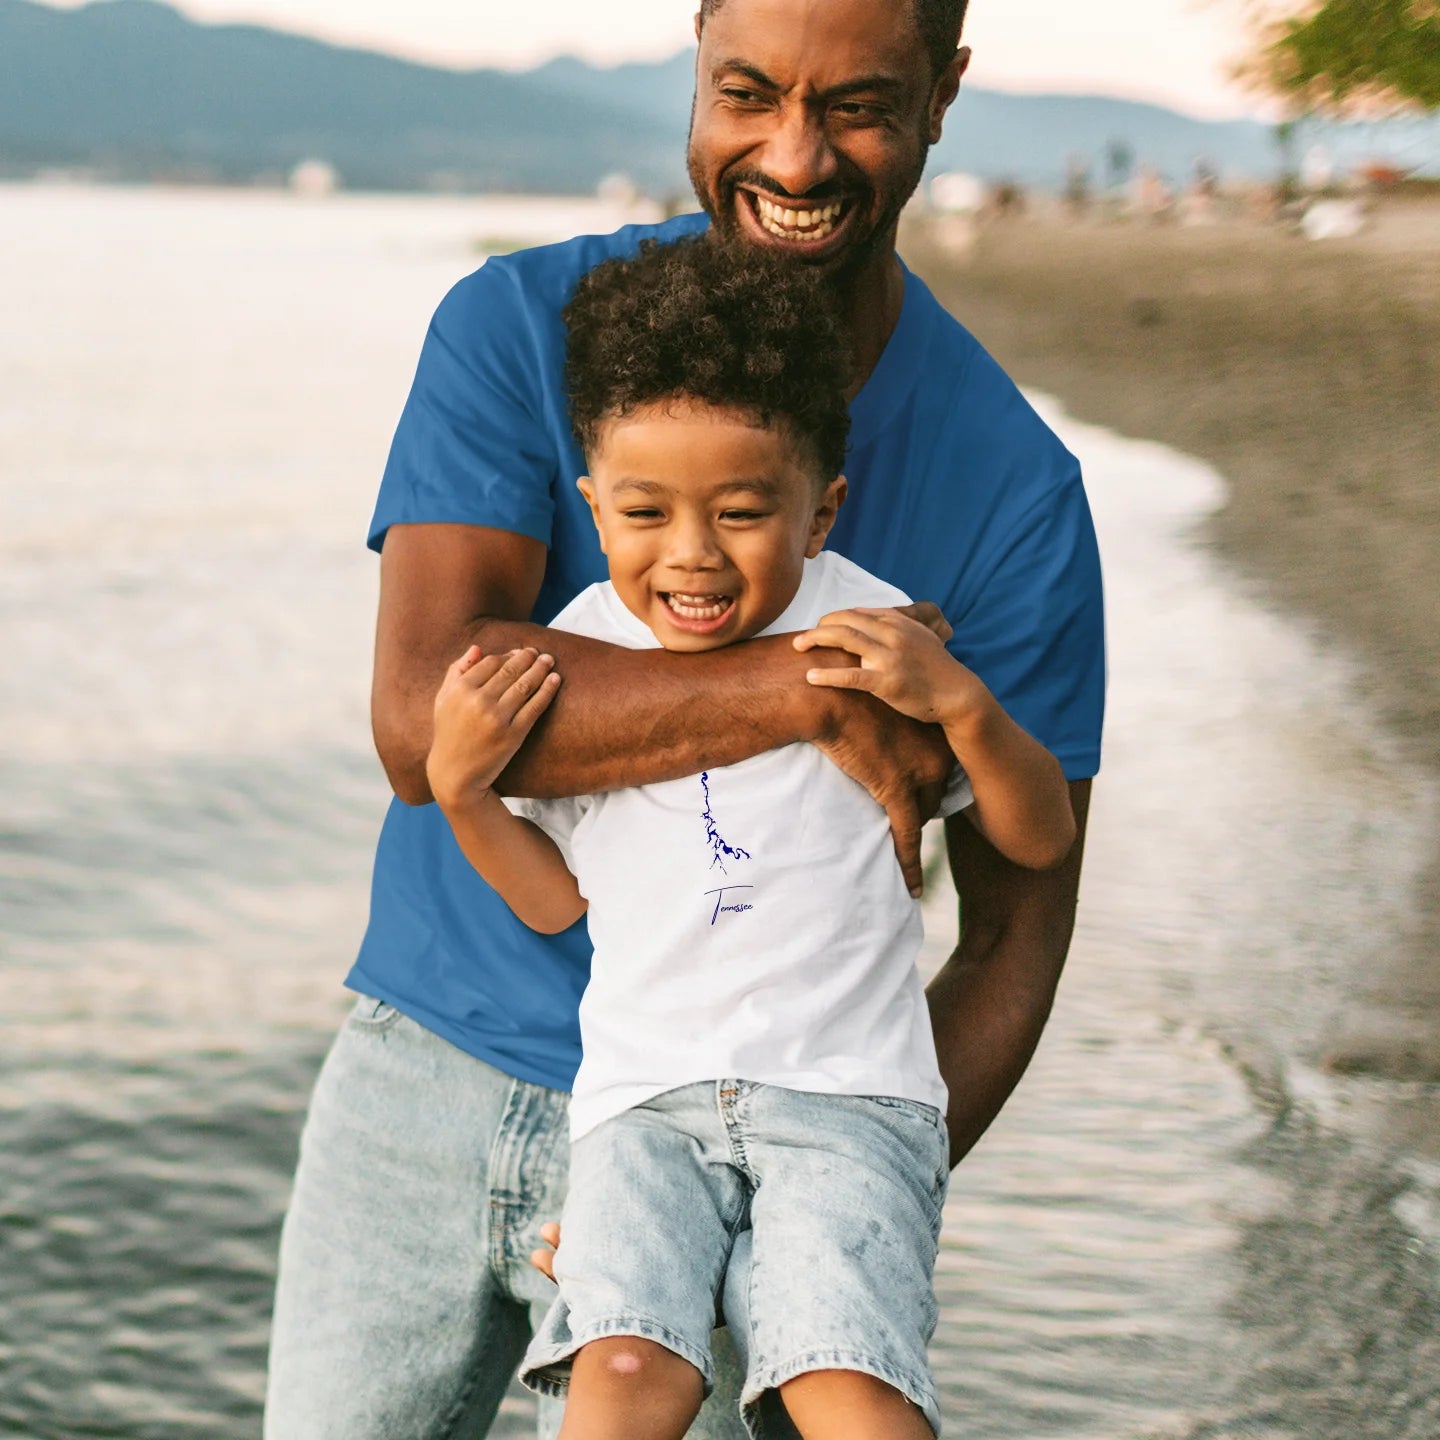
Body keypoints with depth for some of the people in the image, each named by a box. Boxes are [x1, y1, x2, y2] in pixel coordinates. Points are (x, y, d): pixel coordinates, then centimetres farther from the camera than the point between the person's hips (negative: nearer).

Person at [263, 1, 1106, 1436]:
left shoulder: (1014, 492, -9)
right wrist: (808, 685, -30)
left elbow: (1014, 935, -5)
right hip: (421, 1070, 2)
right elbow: (422, 715, -22)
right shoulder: (517, 327, -8)